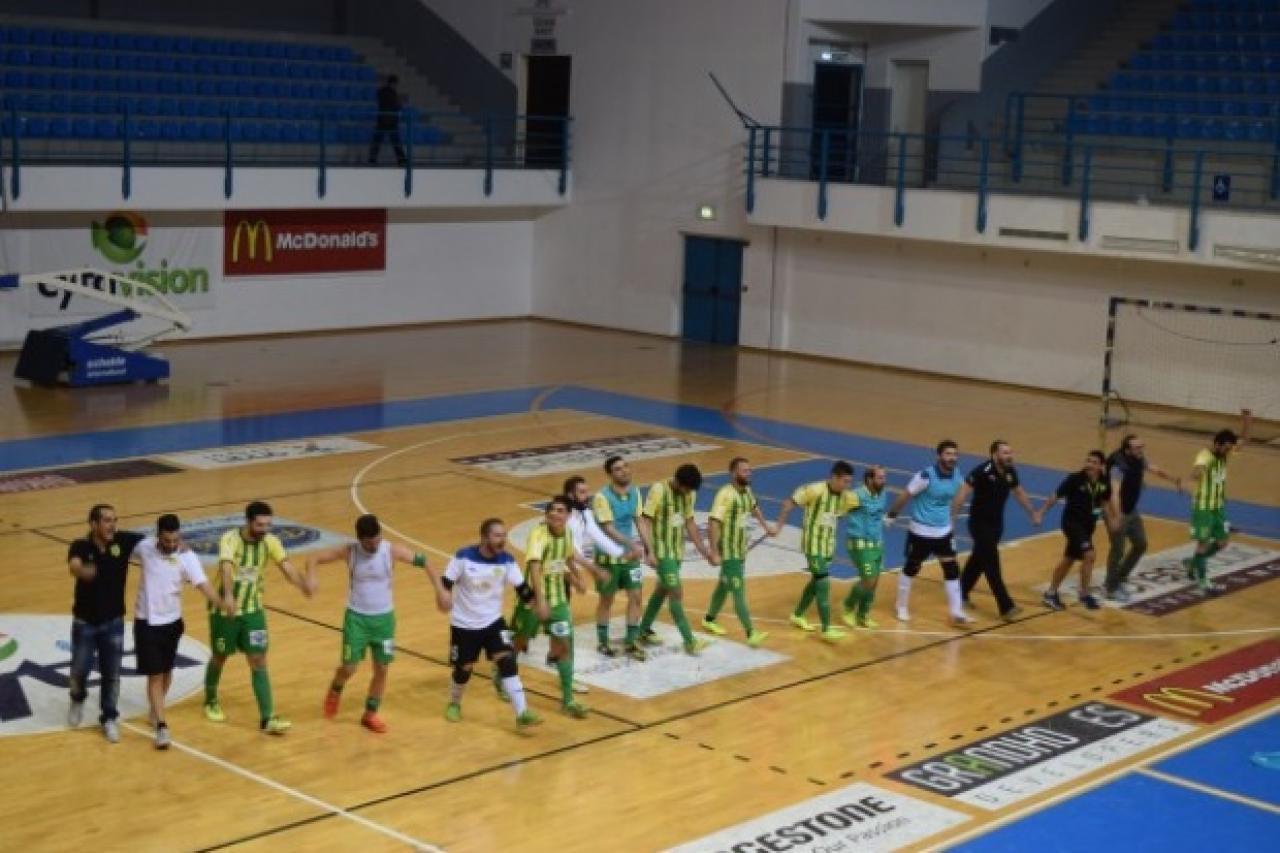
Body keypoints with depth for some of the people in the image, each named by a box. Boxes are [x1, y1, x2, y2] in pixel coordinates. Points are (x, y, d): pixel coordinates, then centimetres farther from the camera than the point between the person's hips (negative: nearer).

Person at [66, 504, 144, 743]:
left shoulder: (124, 541, -12)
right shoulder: (80, 546, -19)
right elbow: (73, 566, -40)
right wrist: (82, 570, -65)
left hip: (113, 622, 1)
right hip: (84, 622, -1)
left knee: (111, 674, 7)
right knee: (80, 670, 11)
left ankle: (109, 718, 24)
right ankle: (78, 701, 43)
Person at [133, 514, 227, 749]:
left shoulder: (187, 557, -16)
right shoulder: (145, 547, -13)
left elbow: (203, 585, -28)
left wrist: (221, 603, -44)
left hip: (172, 621, 2)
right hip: (146, 622, -1)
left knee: (166, 671, 18)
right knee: (155, 675, -5)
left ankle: (156, 711, 42)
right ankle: (161, 726, -5)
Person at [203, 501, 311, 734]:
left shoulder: (270, 541, -9)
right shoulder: (230, 539, -23)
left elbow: (285, 565, -22)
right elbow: (226, 567, -41)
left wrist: (303, 584, -43)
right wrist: (228, 597, -60)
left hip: (253, 610, 3)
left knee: (259, 661, -3)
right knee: (220, 658, 15)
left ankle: (267, 719, -3)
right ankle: (211, 701, 42)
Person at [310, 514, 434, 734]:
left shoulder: (392, 551, -15)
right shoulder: (349, 551, -16)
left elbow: (422, 562, -7)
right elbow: (314, 559, -10)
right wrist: (311, 577, -32)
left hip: (384, 617, 2)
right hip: (356, 617, -1)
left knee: (382, 669, 6)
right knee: (349, 668, -1)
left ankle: (370, 714, 24)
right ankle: (335, 691, 33)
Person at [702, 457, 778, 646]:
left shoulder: (747, 491, 3)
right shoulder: (725, 495, -24)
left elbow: (754, 507, 28)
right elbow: (713, 524, -27)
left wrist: (766, 526, 35)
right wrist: (714, 553, -29)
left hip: (741, 550, 9)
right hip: (728, 552, -9)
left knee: (725, 585, 22)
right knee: (739, 592, -10)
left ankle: (709, 619, 41)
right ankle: (751, 634, -11)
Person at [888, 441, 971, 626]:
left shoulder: (956, 476, -3)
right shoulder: (926, 476, -23)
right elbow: (905, 496, -14)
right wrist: (892, 514, -8)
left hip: (944, 531, 5)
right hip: (921, 531, -5)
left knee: (952, 569, 0)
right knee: (912, 568, 11)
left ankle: (957, 612, 5)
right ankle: (902, 606, 29)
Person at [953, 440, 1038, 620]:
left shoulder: (1010, 472, -2)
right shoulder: (982, 471, -24)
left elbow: (1019, 493, 16)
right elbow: (962, 494, -23)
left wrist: (1032, 513, 21)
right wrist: (952, 518, -27)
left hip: (996, 523, 8)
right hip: (980, 524, -7)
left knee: (979, 559, 20)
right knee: (992, 565, -10)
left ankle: (961, 593, 39)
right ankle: (1006, 607, -12)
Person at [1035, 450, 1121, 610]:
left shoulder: (1104, 482, -6)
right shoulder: (1075, 479, -21)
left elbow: (1106, 501, 12)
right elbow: (1056, 496, -14)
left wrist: (1112, 519, 7)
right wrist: (1041, 513, -15)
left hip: (1088, 525, 7)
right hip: (1072, 522, -7)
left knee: (1068, 560, 17)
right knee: (1089, 555, -20)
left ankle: (1051, 593, 31)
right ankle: (1085, 594, -4)